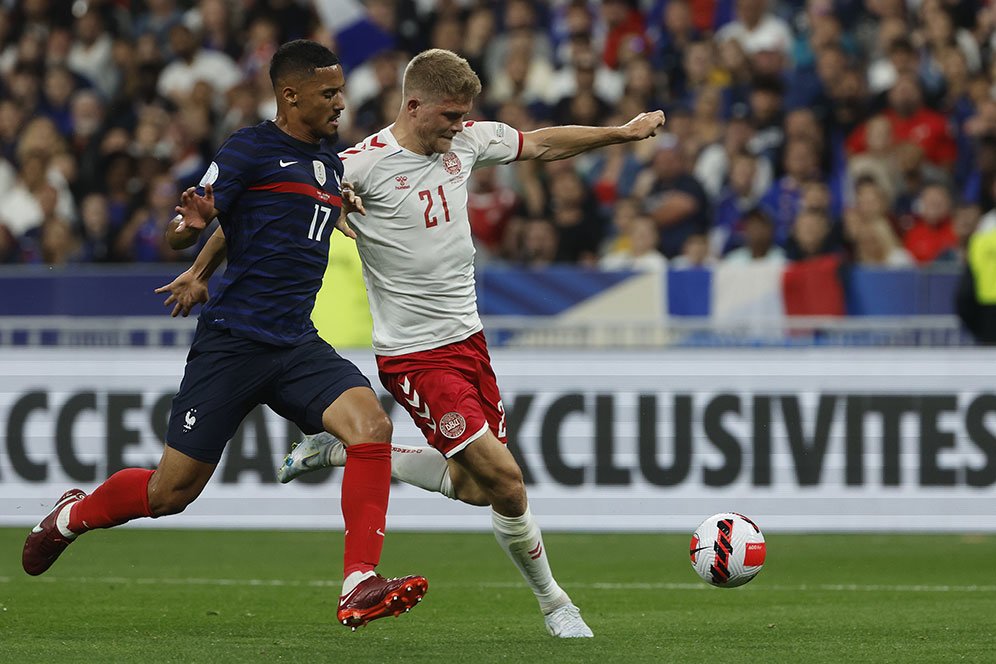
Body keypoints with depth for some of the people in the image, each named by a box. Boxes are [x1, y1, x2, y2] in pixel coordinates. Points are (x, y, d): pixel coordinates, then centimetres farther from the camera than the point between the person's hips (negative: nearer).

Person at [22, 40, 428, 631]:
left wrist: (345, 209, 18)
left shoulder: (331, 159, 15)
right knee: (171, 491, 1)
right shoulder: (250, 149, -6)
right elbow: (181, 235, -9)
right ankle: (72, 516, 32)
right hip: (233, 340, -6)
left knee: (371, 424, -22)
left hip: (297, 344, 6)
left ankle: (359, 589, -24)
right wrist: (190, 225, -30)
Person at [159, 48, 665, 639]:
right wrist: (200, 272, -9)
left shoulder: (467, 142, 1)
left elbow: (541, 145, 19)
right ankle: (554, 604, 7)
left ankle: (341, 451, 26)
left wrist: (625, 131, 20)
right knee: (506, 483, -13)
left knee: (474, 488, 12)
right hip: (415, 354, -8)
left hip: (468, 336, 8)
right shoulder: (363, 166, -17)